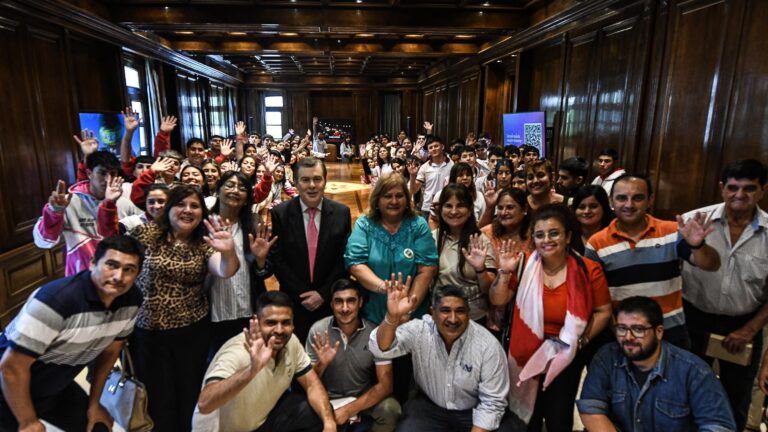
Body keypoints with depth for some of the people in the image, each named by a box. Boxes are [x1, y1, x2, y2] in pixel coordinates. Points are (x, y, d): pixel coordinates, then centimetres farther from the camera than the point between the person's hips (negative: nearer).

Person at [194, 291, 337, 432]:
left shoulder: (290, 341, -12)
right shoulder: (236, 354, -30)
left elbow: (312, 384, -5)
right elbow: (204, 405, -43)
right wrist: (252, 370, -56)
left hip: (265, 418, 5)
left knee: (320, 412, -8)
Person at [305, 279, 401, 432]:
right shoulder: (317, 330, -13)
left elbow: (385, 385, -15)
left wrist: (349, 409, -20)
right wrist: (321, 364, -27)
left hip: (364, 397, 0)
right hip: (328, 398, 1)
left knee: (390, 410, -27)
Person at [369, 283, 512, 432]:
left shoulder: (488, 345, -20)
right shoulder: (419, 330, -17)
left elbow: (492, 402, -13)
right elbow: (381, 349, -29)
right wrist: (392, 317, -48)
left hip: (473, 411, 0)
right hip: (429, 407, 1)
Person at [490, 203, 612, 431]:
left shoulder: (589, 270, -12)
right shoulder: (524, 264, -9)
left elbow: (603, 312, -3)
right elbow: (498, 301, -7)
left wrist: (581, 340, -11)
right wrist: (505, 272, -20)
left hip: (567, 355, -1)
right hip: (526, 351, 1)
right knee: (526, 413, 17)